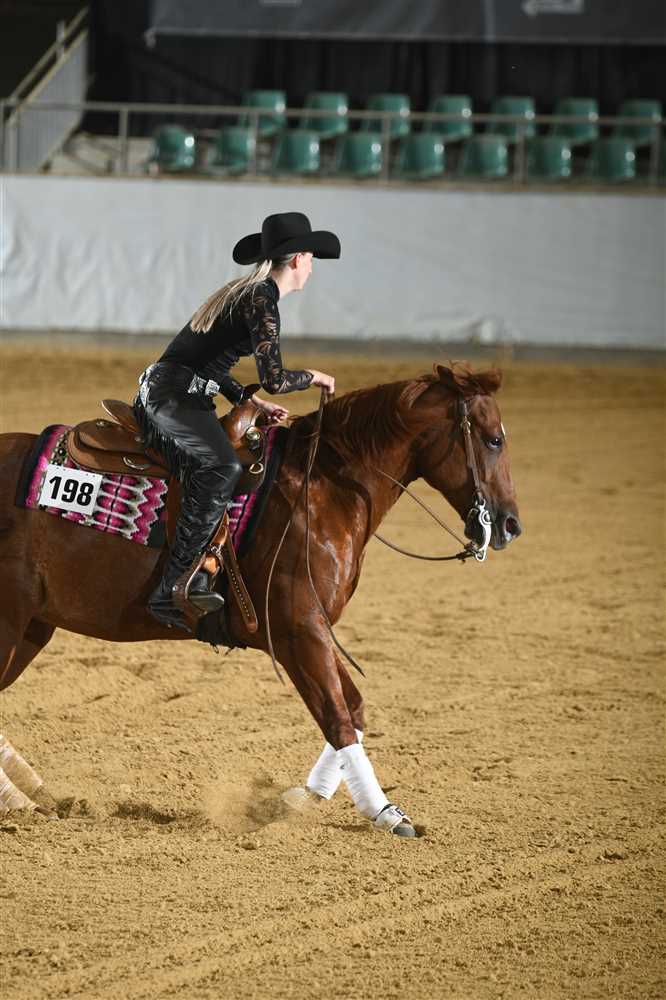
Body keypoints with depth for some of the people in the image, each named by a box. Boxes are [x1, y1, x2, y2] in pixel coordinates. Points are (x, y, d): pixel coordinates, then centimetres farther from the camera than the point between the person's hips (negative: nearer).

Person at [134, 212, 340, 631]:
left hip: (172, 396, 11)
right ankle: (172, 591, -37)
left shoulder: (243, 292, 20)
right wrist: (313, 376, 1)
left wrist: (254, 401, 18)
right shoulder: (262, 302, -11)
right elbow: (275, 379, -18)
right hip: (175, 399, -11)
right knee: (223, 468, -31)